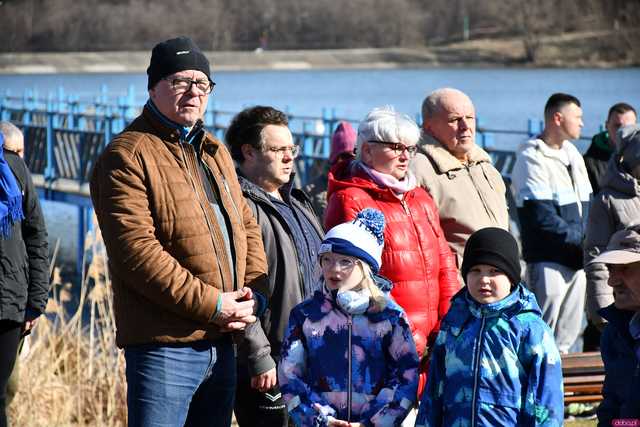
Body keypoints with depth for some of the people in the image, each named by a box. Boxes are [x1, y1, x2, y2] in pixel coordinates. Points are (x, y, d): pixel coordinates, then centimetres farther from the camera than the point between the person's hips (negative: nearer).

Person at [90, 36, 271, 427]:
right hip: (166, 346, -8)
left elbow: (247, 227, 22)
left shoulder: (215, 152, 19)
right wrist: (212, 305, -18)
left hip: (222, 343, 8)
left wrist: (255, 294, 3)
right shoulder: (127, 156, -8)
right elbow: (137, 251, -18)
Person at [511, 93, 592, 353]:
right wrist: (582, 241, -15)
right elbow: (543, 219, -17)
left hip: (578, 259, 8)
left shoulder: (572, 153, 16)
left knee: (569, 332, 11)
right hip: (549, 261, -8)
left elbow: (587, 206, 19)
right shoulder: (531, 158, -10)